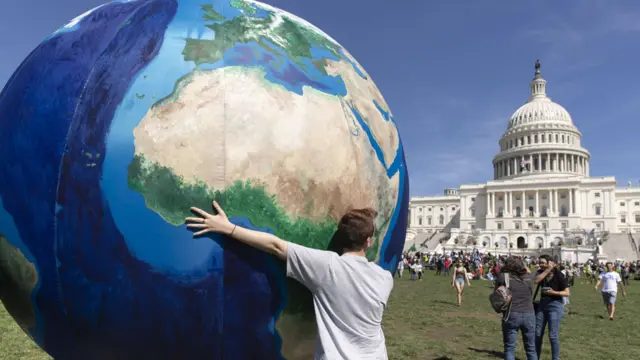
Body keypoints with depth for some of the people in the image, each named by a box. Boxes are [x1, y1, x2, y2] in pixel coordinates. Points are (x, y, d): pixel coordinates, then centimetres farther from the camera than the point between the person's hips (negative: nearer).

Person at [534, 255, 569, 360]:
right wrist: (548, 270, -21)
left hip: (555, 305, -5)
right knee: (537, 334, 11)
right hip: (542, 304, 5)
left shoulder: (559, 276, -12)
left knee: (553, 335, -6)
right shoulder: (541, 272, 2)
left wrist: (553, 292, -25)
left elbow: (567, 293, -11)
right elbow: (536, 280, -20)